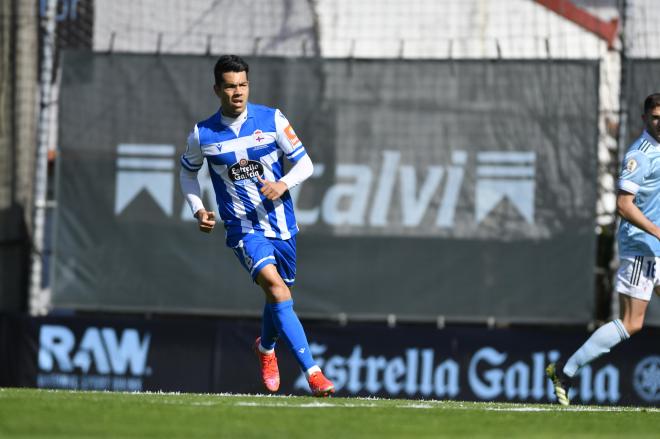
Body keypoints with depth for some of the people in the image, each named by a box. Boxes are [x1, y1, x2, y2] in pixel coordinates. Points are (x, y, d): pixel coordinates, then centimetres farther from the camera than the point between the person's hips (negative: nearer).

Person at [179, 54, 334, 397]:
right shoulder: (203, 135, -3)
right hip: (244, 228, -3)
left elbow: (304, 163, 1)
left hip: (281, 223, 3)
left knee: (279, 296, 16)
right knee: (276, 288, -24)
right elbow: (188, 171, 16)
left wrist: (284, 184, -19)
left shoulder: (272, 120, -3)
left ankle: (265, 347, 51)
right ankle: (312, 372, -30)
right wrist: (198, 210, 2)